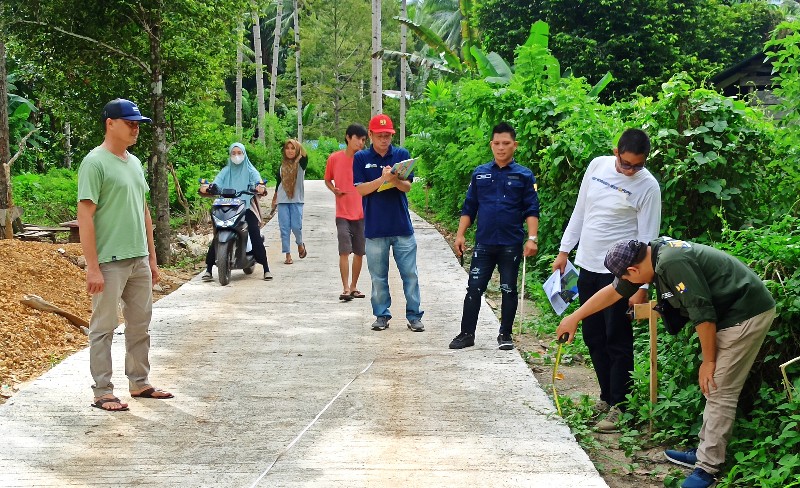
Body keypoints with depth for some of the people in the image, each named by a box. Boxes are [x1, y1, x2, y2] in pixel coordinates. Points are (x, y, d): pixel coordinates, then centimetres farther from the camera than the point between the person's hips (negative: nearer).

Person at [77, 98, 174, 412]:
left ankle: (139, 383, 26)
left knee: (140, 325, 14)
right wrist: (92, 267, -20)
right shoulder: (95, 163, -13)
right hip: (109, 263, -8)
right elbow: (85, 216, -17)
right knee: (103, 327, 0)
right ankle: (103, 392, 8)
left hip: (139, 260, 8)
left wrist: (152, 256, 17)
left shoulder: (134, 163, 13)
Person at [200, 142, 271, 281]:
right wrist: (206, 187, -24)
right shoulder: (225, 171, 15)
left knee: (255, 235, -17)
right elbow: (216, 184, -1)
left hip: (247, 207, -1)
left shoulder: (250, 170, 9)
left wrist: (260, 186, -35)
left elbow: (258, 180, -10)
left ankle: (266, 268, -11)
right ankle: (208, 269, -8)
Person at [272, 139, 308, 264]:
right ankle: (288, 255, 5)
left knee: (296, 226, -8)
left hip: (297, 200, -3)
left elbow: (305, 158, -25)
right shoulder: (282, 165, 10)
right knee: (284, 228, -1)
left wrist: (299, 146, -29)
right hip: (282, 200, 3)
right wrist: (274, 199, 24)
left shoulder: (300, 164, 0)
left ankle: (300, 244, 22)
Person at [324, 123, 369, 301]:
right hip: (343, 213, -2)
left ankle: (353, 286, 21)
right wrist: (334, 190, -8)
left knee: (359, 252, 8)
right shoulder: (334, 158, -2)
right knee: (344, 251, -10)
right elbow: (327, 180, 11)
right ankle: (345, 289, -8)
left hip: (362, 213, 2)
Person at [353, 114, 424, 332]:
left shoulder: (402, 155, 5)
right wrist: (382, 179, -20)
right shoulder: (361, 158, 3)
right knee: (378, 276, 7)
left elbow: (407, 186, -1)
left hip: (402, 226, 1)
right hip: (375, 227, 0)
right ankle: (381, 315, 19)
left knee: (410, 274, 1)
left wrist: (395, 180, -23)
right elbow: (360, 189, -5)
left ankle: (414, 316, 8)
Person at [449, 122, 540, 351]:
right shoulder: (480, 173, 8)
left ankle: (505, 334, 18)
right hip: (484, 244, 2)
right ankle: (467, 333, 9)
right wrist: (460, 234, 4)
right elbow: (469, 207, 11)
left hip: (511, 244, -2)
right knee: (474, 289, 1)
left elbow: (531, 210, -2)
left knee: (509, 290, 6)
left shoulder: (524, 176, 1)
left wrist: (532, 238, -13)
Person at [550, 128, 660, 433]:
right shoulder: (598, 166, 3)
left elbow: (647, 239, -12)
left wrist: (642, 286, -17)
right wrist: (564, 250, 13)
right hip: (588, 265, 6)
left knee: (617, 340, -4)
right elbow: (580, 210, 14)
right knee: (593, 336, 13)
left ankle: (618, 407, 3)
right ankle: (606, 397, 25)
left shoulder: (648, 186, -12)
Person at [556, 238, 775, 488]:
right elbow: (613, 291, 17)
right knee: (713, 388, 14)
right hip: (732, 312, 10)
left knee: (718, 391, -8)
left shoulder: (673, 263, -25)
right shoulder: (654, 253, 6)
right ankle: (705, 453, 21)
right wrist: (574, 318, 23)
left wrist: (708, 361, -13)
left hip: (747, 314, -10)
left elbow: (702, 312, -24)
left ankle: (707, 467, -3)